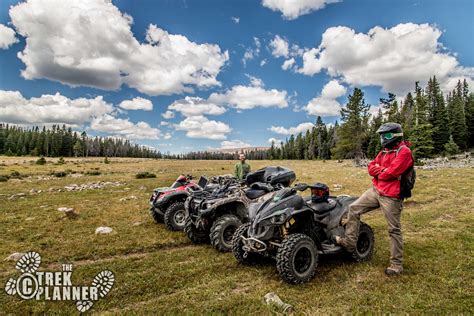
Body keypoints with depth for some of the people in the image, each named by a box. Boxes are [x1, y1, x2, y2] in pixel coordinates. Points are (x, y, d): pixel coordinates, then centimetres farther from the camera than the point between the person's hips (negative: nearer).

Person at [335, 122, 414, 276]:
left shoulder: (404, 151, -12)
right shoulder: (384, 151, 16)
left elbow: (391, 173, -21)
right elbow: (371, 167, 8)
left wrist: (379, 172, -2)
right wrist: (384, 170, -12)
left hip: (391, 196, -8)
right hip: (375, 190, 8)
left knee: (394, 229, 2)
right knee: (354, 208, 2)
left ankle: (397, 264, 15)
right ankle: (349, 242, 8)